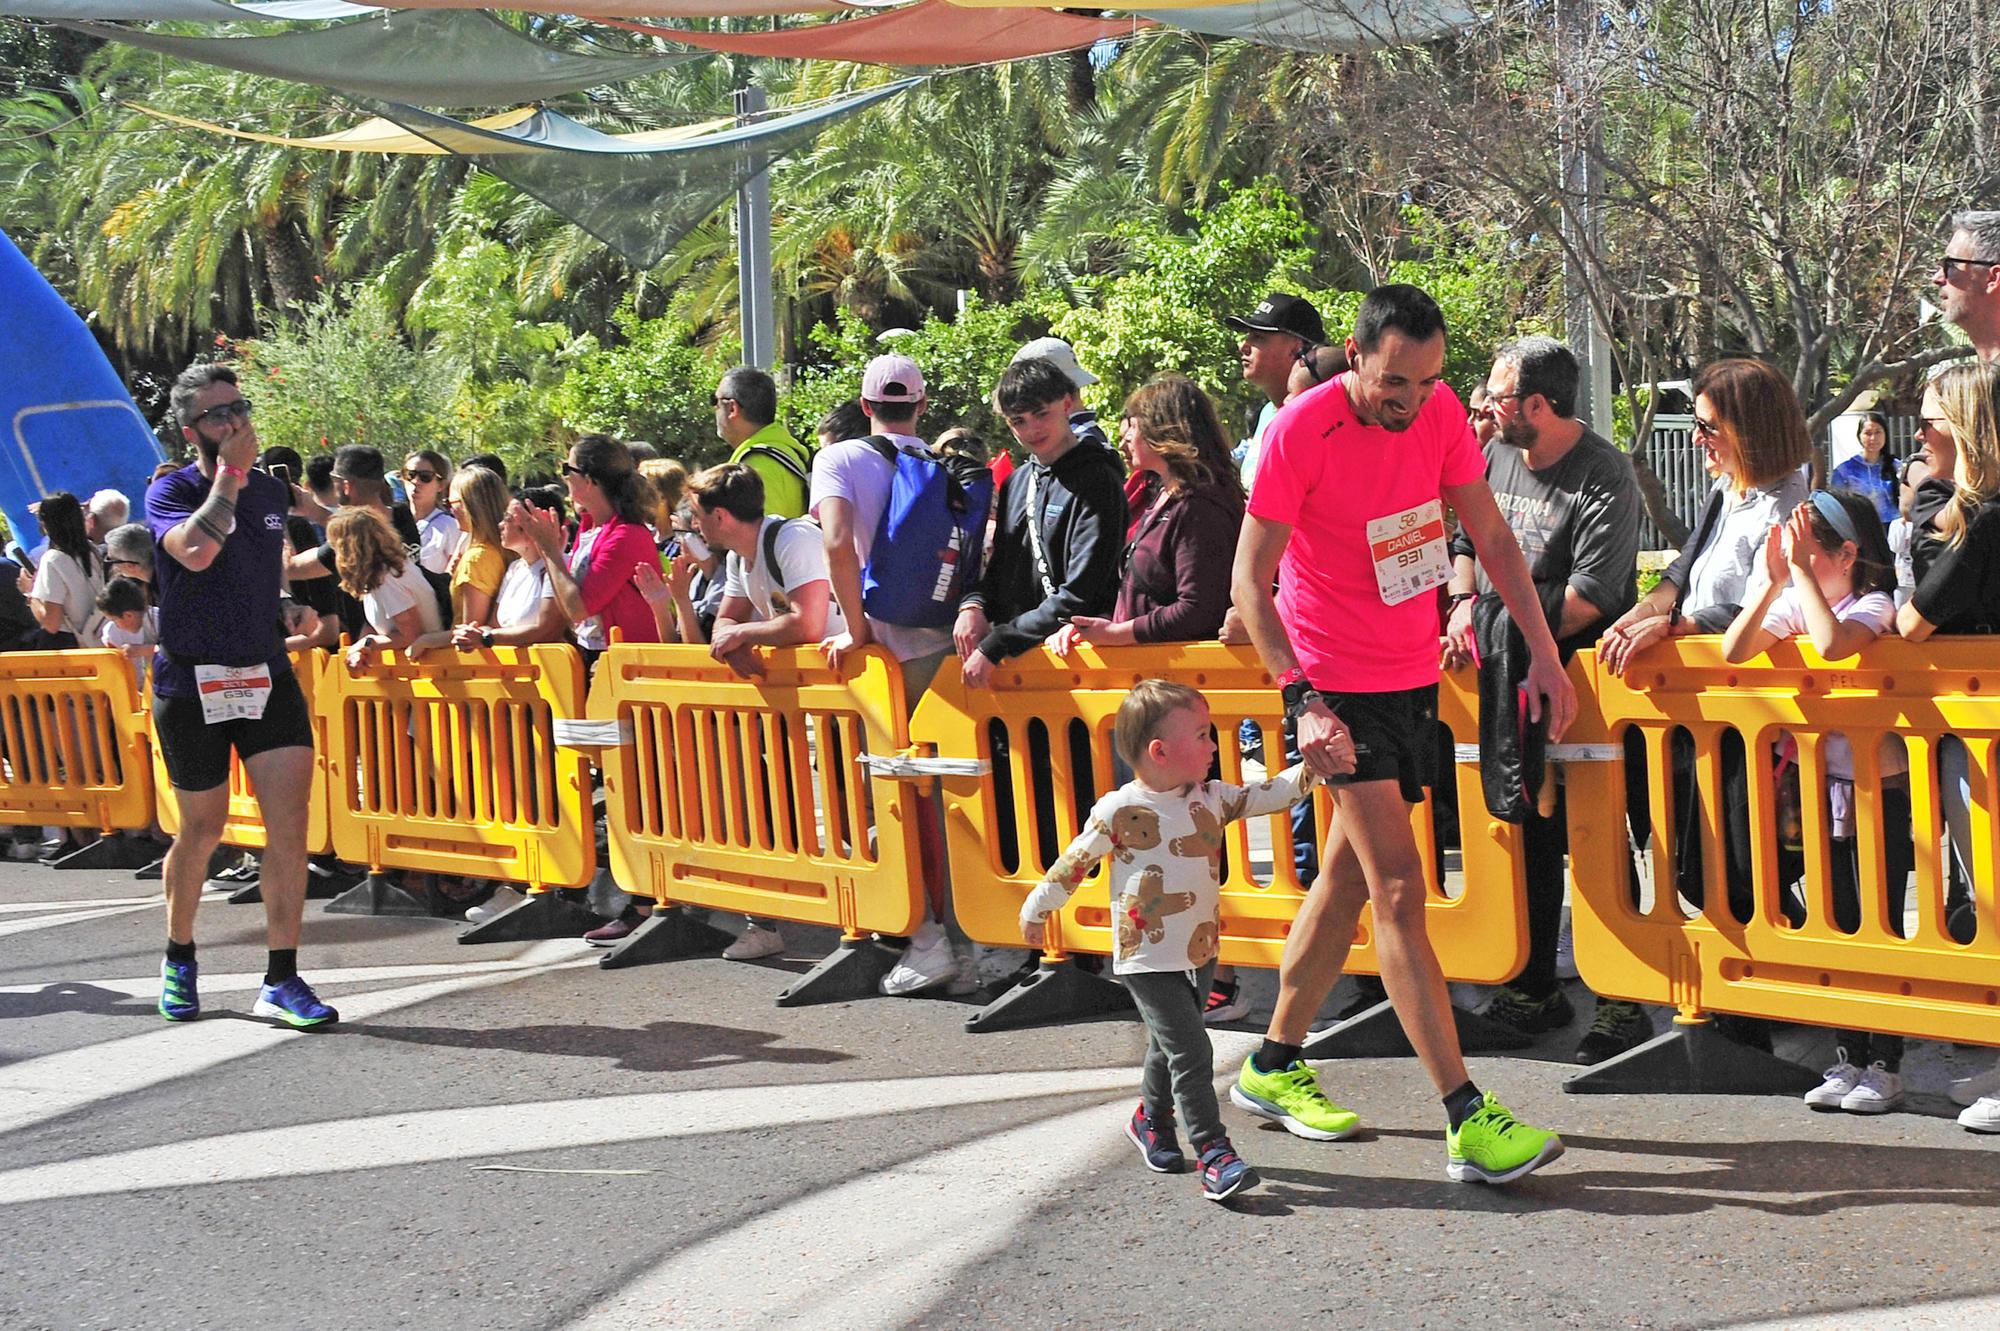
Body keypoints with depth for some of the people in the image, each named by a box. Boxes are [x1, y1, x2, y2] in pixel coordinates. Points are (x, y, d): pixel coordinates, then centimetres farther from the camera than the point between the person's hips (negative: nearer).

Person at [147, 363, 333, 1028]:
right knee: (203, 830, 9)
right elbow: (197, 550, -31)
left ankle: (281, 979, -6)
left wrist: (288, 611, 7)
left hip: (267, 674, 4)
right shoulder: (171, 492, -8)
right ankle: (179, 958, 33)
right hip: (192, 683, -4)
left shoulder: (273, 492, 9)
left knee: (290, 820, -10)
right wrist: (231, 472, -22)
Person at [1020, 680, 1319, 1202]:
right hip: (1148, 960, -7)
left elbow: (1270, 795, 0)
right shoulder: (1119, 812, -15)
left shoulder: (1211, 798, 2)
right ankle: (1214, 1154, -11)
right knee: (1190, 1052, -13)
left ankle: (1151, 1120, 45)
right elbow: (1073, 865, -6)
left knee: (1168, 1046, 22)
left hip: (1200, 953, 7)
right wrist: (1036, 911, 2)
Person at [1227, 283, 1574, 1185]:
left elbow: (1493, 540, 8)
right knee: (1399, 889, -11)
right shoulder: (1300, 434, -18)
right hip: (1338, 685, -7)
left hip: (1414, 673, 7)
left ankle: (1274, 1067, 28)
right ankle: (1467, 1122, -14)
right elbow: (1249, 581, -15)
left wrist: (1545, 655, 3)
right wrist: (1302, 700, -23)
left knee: (1348, 875, 14)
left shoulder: (1439, 411, -1)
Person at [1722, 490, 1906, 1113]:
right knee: (1837, 926, 10)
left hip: (1878, 791, -6)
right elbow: (1732, 653, -9)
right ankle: (1848, 1058, 18)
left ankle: (1885, 1066, 6)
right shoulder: (1794, 603, 3)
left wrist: (1799, 570, -28)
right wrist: (1772, 582, -16)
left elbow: (1832, 643, -36)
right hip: (1822, 789, 6)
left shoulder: (1873, 604, -14)